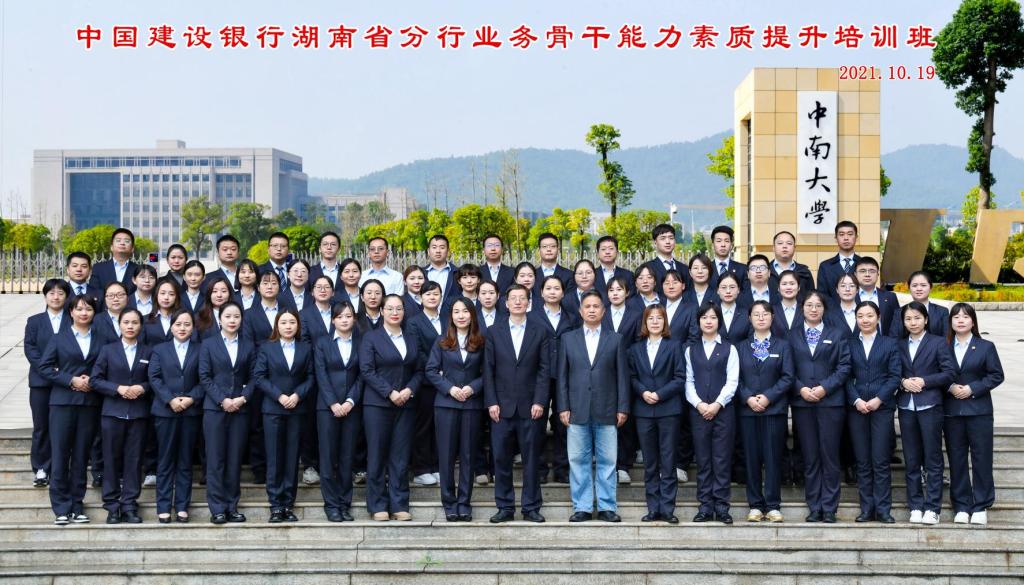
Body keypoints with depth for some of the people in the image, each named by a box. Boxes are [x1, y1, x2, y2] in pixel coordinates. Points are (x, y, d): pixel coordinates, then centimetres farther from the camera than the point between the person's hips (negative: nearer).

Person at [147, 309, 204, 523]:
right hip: (165, 410, 0)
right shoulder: (159, 350, 10)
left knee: (185, 461, 4)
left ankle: (182, 506, 8)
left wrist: (191, 398, -14)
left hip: (191, 411, 0)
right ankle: (164, 507, 4)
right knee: (165, 460, 2)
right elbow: (154, 378, 0)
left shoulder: (200, 350, 7)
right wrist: (170, 400, -12)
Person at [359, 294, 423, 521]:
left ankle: (399, 505, 8)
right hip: (377, 404, -4)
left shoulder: (411, 340, 15)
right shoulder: (371, 338, 1)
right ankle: (378, 506, 6)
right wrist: (390, 393, -14)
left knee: (401, 457, 3)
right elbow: (367, 371, -8)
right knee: (377, 456, -1)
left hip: (406, 405, 4)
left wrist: (409, 390, -8)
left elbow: (419, 371, 12)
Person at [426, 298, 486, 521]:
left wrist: (472, 388, -13)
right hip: (446, 403, 0)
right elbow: (431, 371, 2)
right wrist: (450, 388, -10)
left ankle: (464, 503, 11)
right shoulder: (442, 342, 4)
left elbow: (486, 373, 3)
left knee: (468, 454, 4)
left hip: (472, 404, 0)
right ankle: (449, 503, 9)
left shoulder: (481, 343, 3)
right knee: (446, 454, 1)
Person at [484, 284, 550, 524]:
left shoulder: (539, 333, 5)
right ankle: (505, 507, 11)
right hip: (502, 406, 1)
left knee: (531, 459, 3)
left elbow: (544, 369, 1)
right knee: (501, 459, 3)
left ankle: (531, 508, 10)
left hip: (530, 407, -1)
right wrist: (491, 402, -4)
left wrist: (539, 402, -8)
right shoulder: (494, 332, 7)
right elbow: (488, 370, 4)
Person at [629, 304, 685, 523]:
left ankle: (667, 509, 1)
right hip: (644, 411, 3)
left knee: (668, 462, -2)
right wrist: (643, 392, -10)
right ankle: (653, 509, 10)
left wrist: (660, 394, -12)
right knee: (649, 463, 5)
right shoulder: (636, 349, 11)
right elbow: (632, 377, 8)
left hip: (668, 409, -2)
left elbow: (680, 378, -2)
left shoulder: (674, 347, 4)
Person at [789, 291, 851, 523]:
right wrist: (801, 389, -10)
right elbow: (788, 369, 6)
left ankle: (829, 508, 2)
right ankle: (814, 508, 7)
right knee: (810, 457, 3)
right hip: (802, 403, 1)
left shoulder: (837, 335, 10)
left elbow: (844, 366, 1)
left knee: (830, 456, -2)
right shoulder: (792, 336, 12)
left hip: (830, 401, -1)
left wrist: (825, 387, -10)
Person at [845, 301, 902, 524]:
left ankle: (883, 509, 0)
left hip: (881, 406, -2)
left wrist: (877, 400, -11)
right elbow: (846, 377, 5)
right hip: (856, 408, 2)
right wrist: (856, 400, -10)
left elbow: (895, 376, -1)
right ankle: (866, 508, 8)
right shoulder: (849, 344, 10)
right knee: (862, 461, 3)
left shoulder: (889, 344, 7)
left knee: (881, 461, -4)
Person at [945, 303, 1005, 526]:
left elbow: (996, 375, -1)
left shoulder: (986, 347, 2)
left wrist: (973, 388, -12)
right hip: (952, 411, 2)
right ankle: (961, 506, 12)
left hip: (979, 410, -2)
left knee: (981, 457, -1)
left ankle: (981, 506, 6)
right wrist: (950, 387, -11)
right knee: (956, 459, 5)